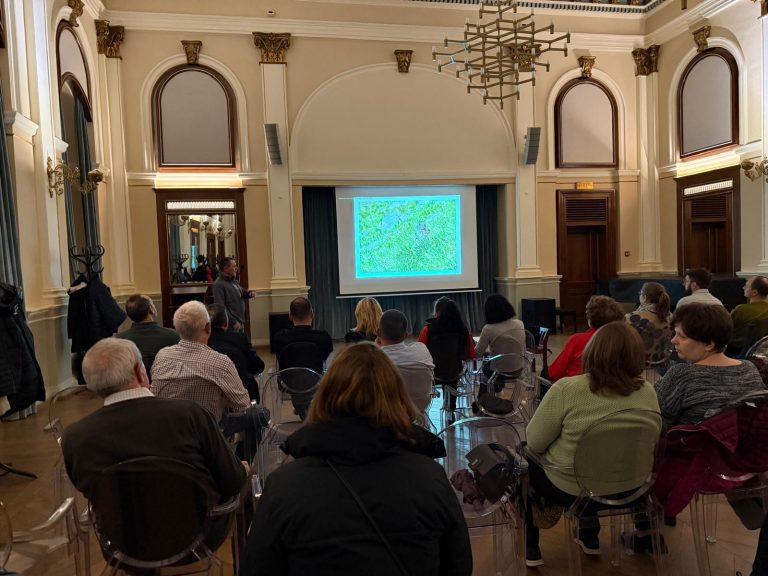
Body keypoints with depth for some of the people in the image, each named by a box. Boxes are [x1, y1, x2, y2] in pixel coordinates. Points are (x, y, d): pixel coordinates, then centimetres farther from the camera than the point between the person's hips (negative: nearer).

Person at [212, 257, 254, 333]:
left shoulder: (234, 281, 13)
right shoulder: (218, 285, -14)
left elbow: (242, 293, 28)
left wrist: (249, 293, 4)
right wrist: (233, 322, -23)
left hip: (241, 322, 9)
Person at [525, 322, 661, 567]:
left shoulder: (566, 389, -27)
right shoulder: (648, 392, -11)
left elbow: (534, 442, -16)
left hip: (570, 489, -4)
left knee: (527, 460, 23)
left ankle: (530, 548, 31)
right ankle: (590, 537, 43)